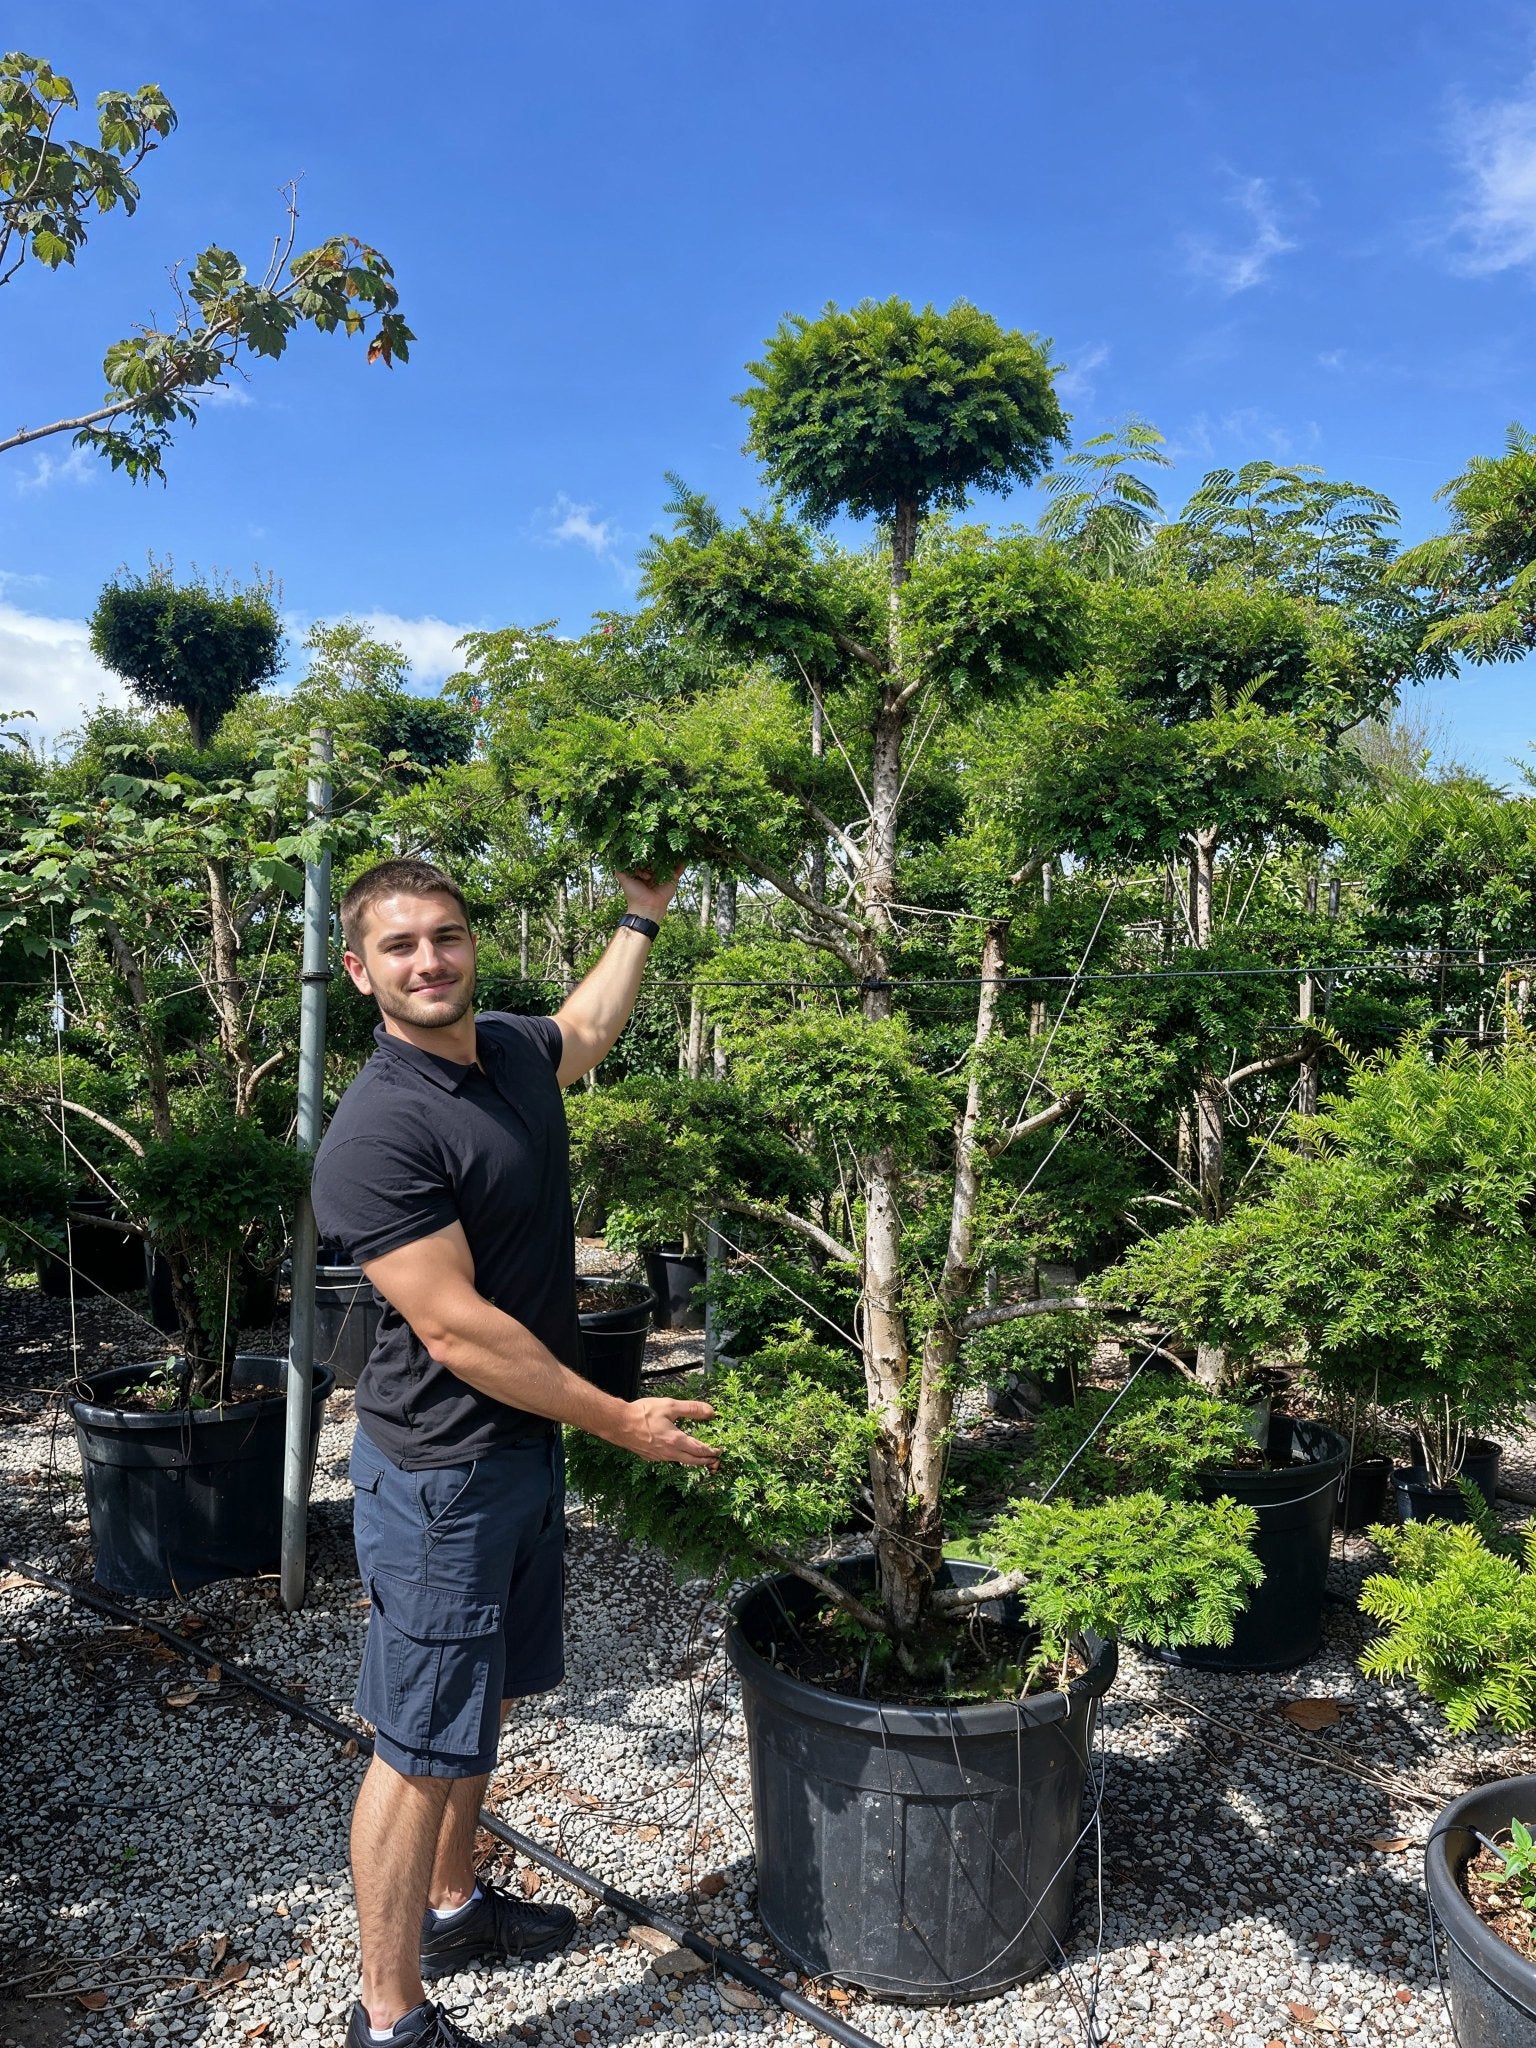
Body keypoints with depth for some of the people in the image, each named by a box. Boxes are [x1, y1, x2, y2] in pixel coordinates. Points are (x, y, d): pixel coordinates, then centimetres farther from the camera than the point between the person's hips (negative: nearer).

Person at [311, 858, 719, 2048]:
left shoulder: (510, 1051, 2)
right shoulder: (378, 1133, -24)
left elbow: (589, 1027, 28)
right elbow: (456, 1332, -25)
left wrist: (644, 913, 26)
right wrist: (623, 1422, -19)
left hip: (530, 1446, 8)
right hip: (442, 1471, -8)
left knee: (481, 1700, 23)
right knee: (423, 1746, 5)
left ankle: (453, 1907, 44)